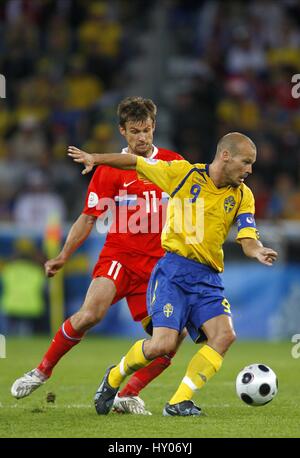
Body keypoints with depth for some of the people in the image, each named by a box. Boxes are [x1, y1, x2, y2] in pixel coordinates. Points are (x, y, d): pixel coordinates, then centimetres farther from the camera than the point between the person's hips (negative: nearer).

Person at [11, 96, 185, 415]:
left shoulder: (172, 163, 8)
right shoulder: (110, 169, 3)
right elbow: (89, 218, 5)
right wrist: (63, 256, -2)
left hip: (157, 263, 3)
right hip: (119, 255, -3)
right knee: (91, 313, -27)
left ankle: (128, 395, 6)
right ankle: (43, 371, -8)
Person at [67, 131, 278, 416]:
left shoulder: (243, 195, 7)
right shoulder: (184, 173, -3)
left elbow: (248, 240, 0)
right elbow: (135, 162, 6)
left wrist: (259, 252, -23)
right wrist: (93, 158, 5)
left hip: (207, 278, 4)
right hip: (174, 269, -4)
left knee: (224, 335, -19)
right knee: (164, 343, -18)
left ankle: (179, 402, -10)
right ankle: (114, 377, 13)